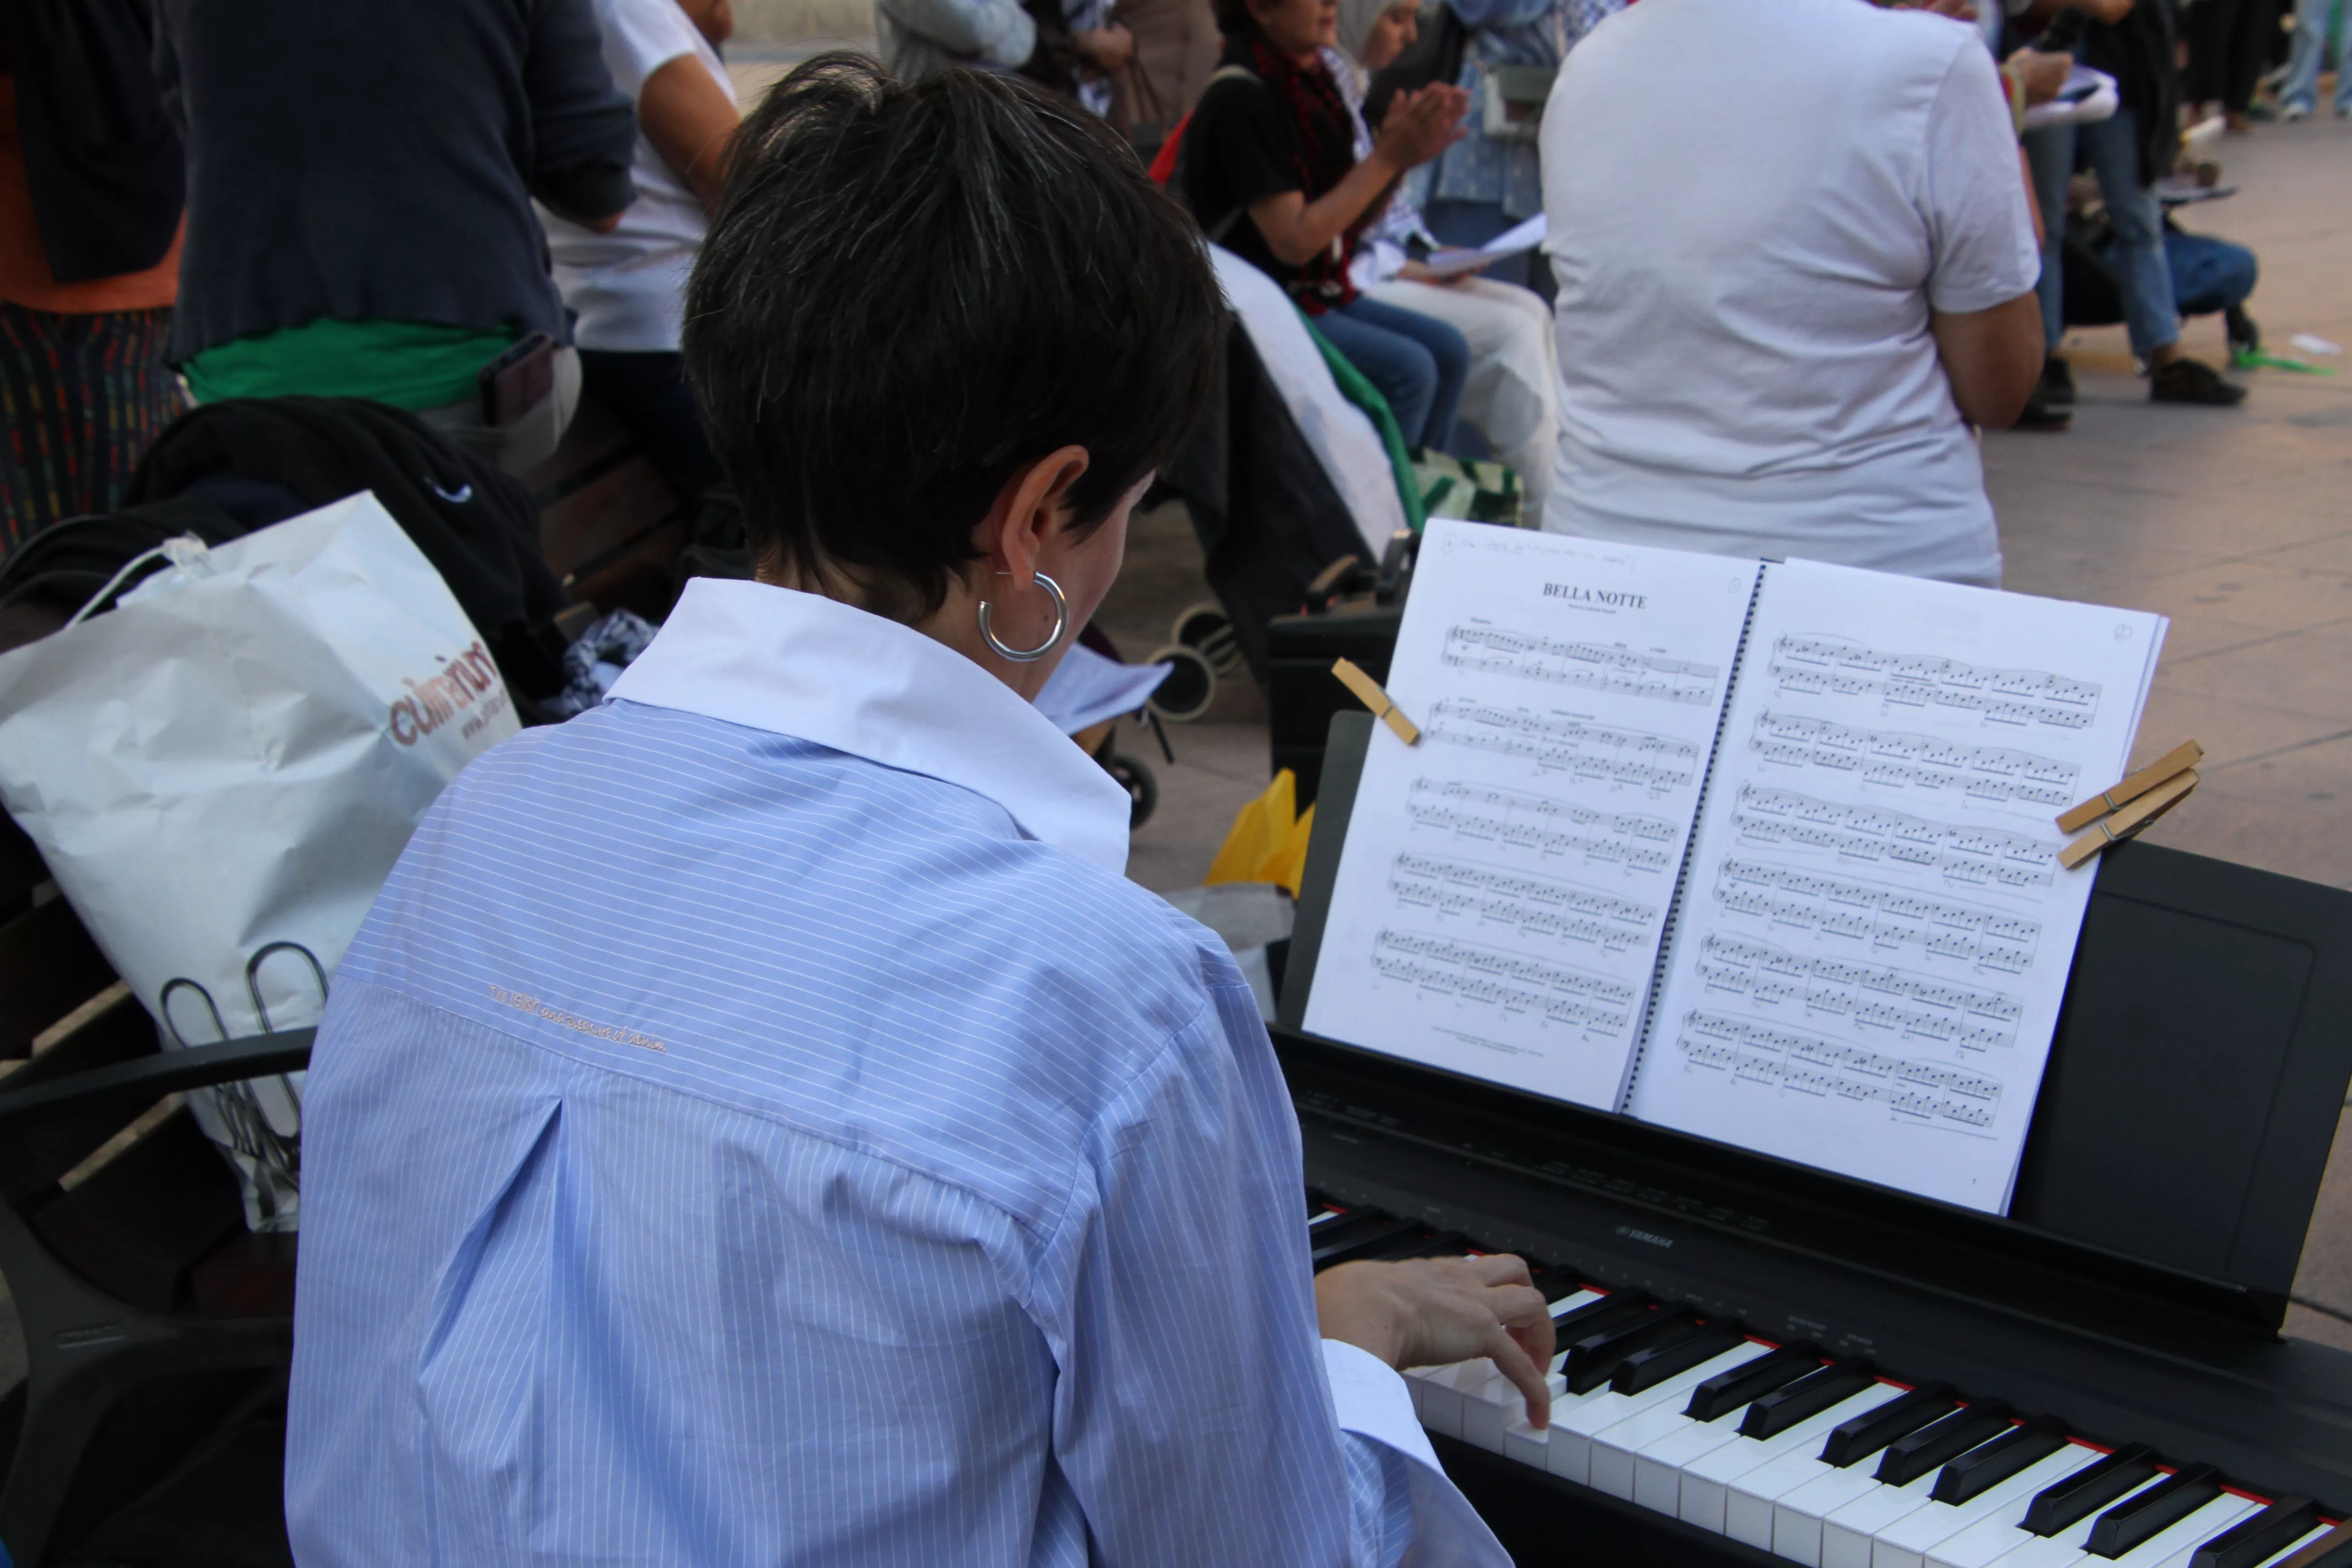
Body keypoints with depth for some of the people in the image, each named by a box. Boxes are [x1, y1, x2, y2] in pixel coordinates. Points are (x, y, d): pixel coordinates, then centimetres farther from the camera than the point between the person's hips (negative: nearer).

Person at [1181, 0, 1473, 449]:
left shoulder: (1309, 81, 9)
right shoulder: (1241, 98, -18)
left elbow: (1347, 223, 12)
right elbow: (1295, 240, -21)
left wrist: (1401, 158, -5)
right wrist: (1386, 158, -18)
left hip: (1315, 295, 9)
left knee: (1447, 350, -2)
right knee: (1407, 369, -21)